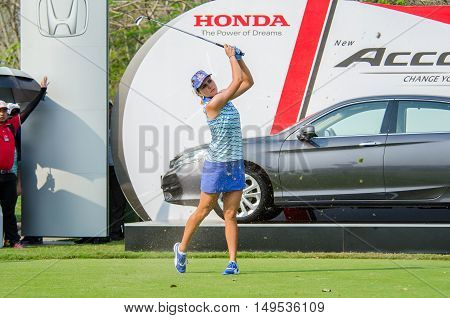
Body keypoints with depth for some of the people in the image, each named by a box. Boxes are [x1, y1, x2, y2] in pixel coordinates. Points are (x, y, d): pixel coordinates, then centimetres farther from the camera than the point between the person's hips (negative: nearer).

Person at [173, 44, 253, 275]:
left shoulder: (224, 98, 7)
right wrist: (231, 56, -7)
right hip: (216, 166, -6)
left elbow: (248, 82, 14)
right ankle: (181, 249, 24)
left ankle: (233, 261, -1)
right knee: (203, 211, 5)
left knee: (230, 215, 2)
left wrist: (238, 57, 5)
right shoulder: (210, 105, -15)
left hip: (236, 165, 6)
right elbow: (237, 81, -18)